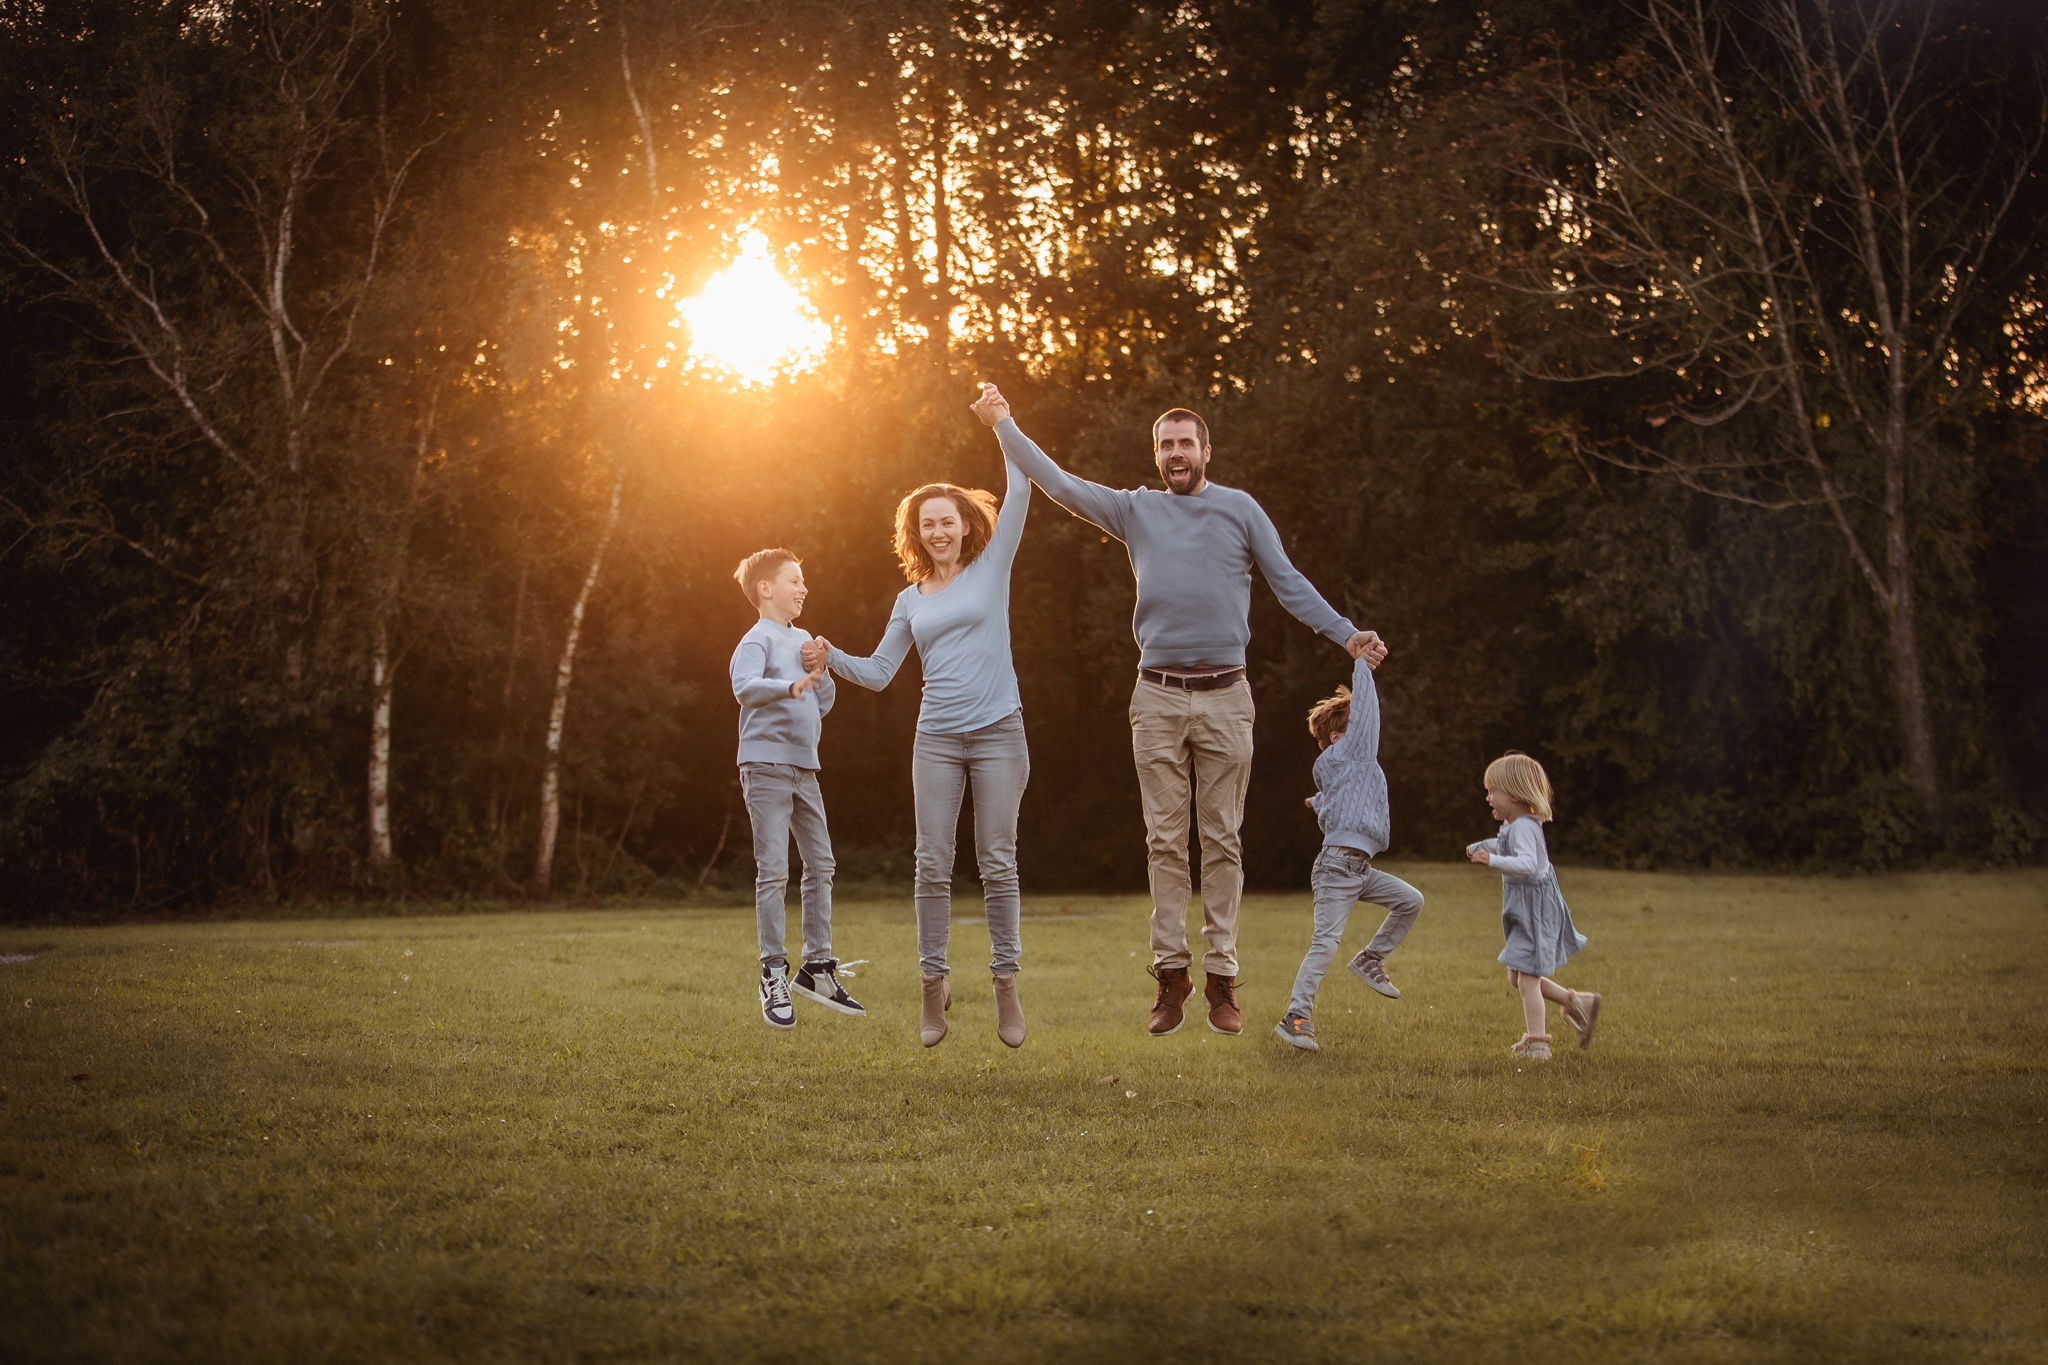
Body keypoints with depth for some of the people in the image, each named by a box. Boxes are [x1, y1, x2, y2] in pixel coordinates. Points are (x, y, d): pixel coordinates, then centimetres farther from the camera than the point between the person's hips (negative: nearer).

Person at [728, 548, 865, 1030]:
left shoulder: (803, 639, 17)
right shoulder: (759, 640, -7)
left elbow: (823, 705, 20)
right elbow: (744, 686, -27)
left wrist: (821, 670, 2)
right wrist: (789, 686, -44)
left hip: (804, 768, 8)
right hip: (766, 764, -8)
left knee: (821, 866, 9)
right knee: (773, 872, -8)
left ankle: (817, 966, 19)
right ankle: (774, 976, -4)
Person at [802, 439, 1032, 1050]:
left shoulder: (990, 569, 7)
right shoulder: (911, 600, 14)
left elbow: (1019, 493, 0)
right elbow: (878, 672, 13)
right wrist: (831, 658, -4)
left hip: (998, 733, -3)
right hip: (937, 740, 3)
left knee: (998, 861, 0)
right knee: (932, 863, -1)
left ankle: (1006, 981, 6)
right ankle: (934, 982, 7)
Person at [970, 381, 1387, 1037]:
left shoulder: (1240, 509, 8)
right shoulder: (1136, 509, 11)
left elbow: (1289, 582, 8)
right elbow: (1060, 484, 8)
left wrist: (1346, 633, -1)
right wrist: (1004, 425, 5)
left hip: (1225, 696, -1)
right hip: (1158, 697, 1)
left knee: (1222, 840, 1)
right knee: (1165, 841, 1)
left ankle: (1222, 977, 3)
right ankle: (1171, 972, 4)